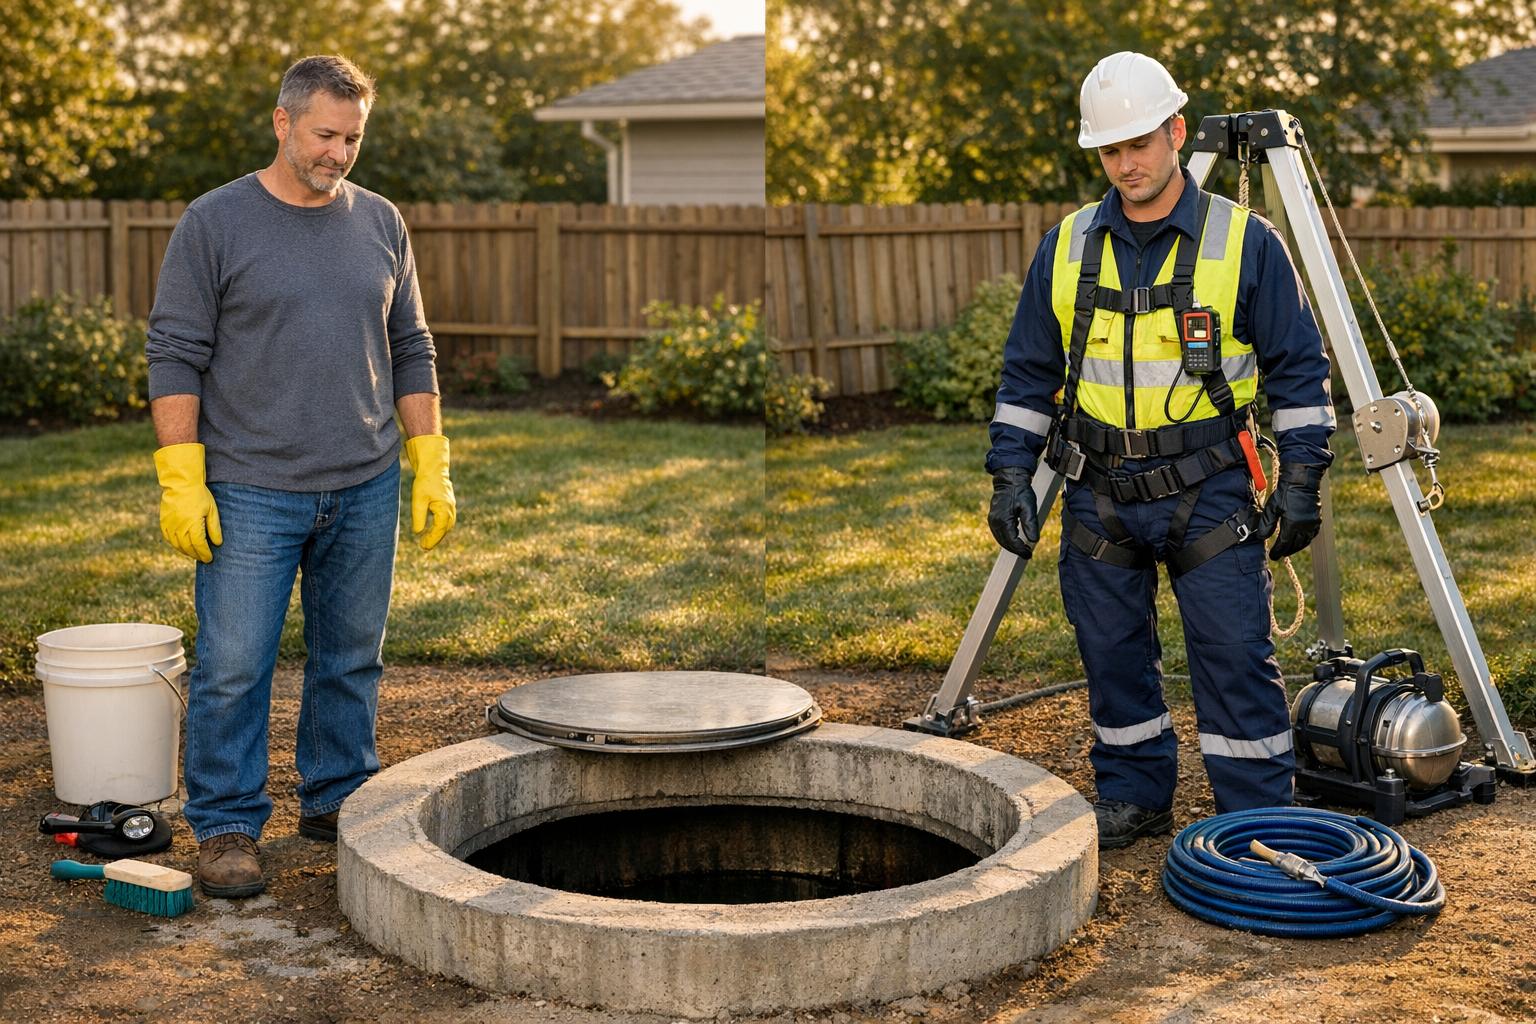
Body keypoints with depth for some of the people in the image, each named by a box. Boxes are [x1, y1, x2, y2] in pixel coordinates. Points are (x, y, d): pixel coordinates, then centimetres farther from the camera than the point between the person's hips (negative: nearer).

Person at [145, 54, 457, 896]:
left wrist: (431, 467, 7)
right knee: (233, 667, -1)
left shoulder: (380, 223, 9)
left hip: (365, 490, 4)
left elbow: (410, 352, 13)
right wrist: (180, 480, -10)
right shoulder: (215, 223, -3)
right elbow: (175, 355, -4)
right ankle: (226, 826, 11)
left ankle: (338, 799, 27)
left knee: (351, 660, 12)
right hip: (250, 494, -4)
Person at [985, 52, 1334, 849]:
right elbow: (1028, 373, 10)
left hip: (1207, 491, -3)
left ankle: (1258, 820, 8)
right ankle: (1132, 798, 27)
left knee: (1234, 656, -4)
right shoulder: (1066, 247, 5)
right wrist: (1010, 476, 2)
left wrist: (1300, 479, -5)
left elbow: (1298, 370, 1)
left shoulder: (1245, 243, -3)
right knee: (1112, 656, 10)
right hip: (1099, 492, 3)